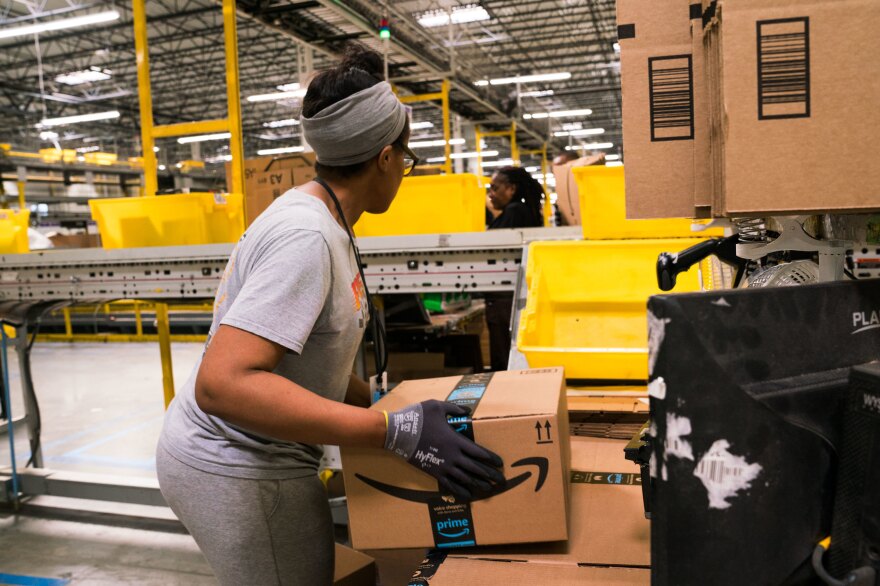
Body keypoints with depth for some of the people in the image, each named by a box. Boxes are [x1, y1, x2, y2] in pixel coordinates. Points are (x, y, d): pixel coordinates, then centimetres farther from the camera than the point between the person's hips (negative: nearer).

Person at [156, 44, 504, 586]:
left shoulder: (318, 216, 5)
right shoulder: (306, 237, -25)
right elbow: (222, 384, -33)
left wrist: (385, 402, 10)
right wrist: (397, 431, -35)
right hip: (238, 474, -9)